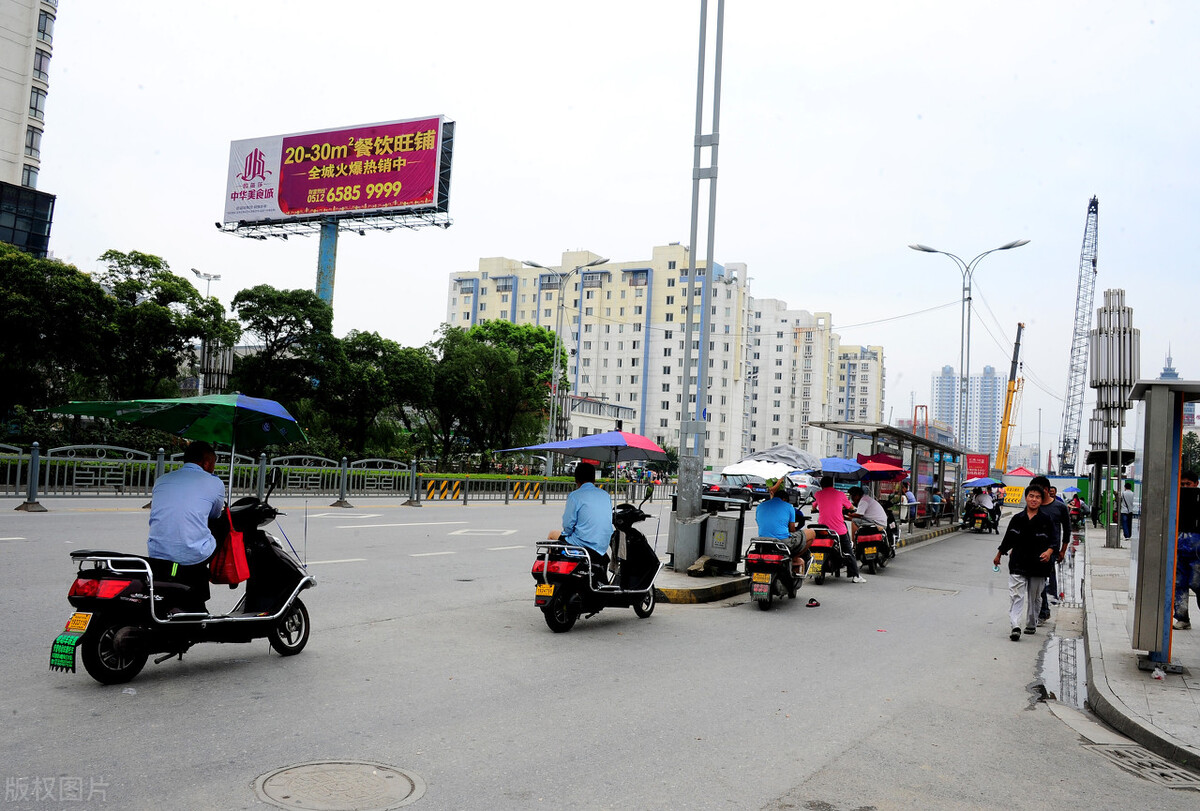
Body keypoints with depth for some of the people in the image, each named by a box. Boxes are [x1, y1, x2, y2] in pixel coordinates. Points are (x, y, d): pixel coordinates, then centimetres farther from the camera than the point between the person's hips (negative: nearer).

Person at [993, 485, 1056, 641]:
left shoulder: (1045, 521, 0)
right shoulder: (1017, 519, 3)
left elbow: (1053, 541, -1)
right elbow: (1008, 539, 13)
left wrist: (1049, 551, -22)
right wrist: (998, 555, 20)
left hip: (1038, 565, 0)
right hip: (1018, 564, 0)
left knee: (1034, 597, 13)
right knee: (1016, 595, -11)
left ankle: (1031, 624, 30)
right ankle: (1015, 627, -17)